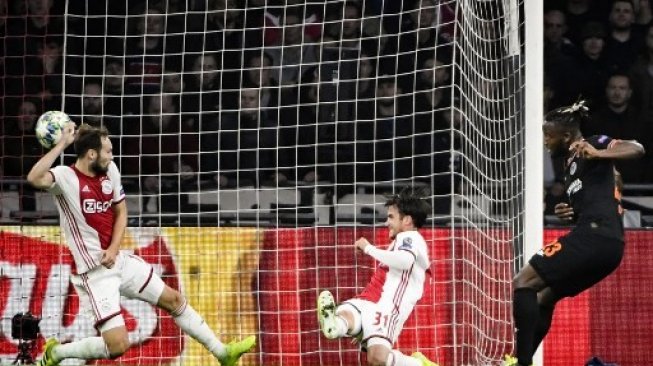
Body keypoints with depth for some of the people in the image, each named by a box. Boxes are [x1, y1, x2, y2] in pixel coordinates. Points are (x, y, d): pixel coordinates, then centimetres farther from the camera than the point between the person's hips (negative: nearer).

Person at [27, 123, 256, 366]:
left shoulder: (110, 171, 3)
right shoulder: (65, 177, -17)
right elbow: (34, 178, -38)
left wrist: (114, 248, -5)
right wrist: (62, 144, -34)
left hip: (120, 260, 8)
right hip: (94, 272, -8)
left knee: (173, 299, 16)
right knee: (117, 345, -14)